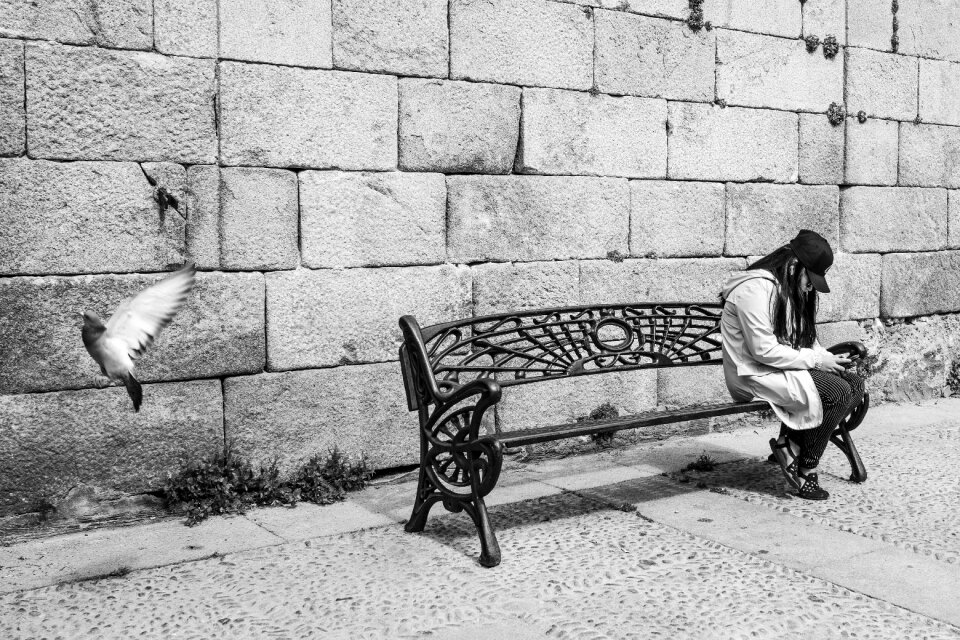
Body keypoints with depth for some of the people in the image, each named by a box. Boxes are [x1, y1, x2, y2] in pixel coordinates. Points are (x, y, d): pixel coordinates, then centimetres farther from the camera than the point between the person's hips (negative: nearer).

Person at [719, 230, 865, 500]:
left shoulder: (794, 290, 13)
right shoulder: (756, 288, -19)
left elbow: (806, 339, 17)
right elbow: (763, 350, -23)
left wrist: (828, 359, -3)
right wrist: (816, 359, -18)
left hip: (786, 367, 10)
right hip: (754, 375, -10)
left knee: (855, 384, -5)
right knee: (837, 392, -21)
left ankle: (790, 444, -5)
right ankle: (806, 472, -6)